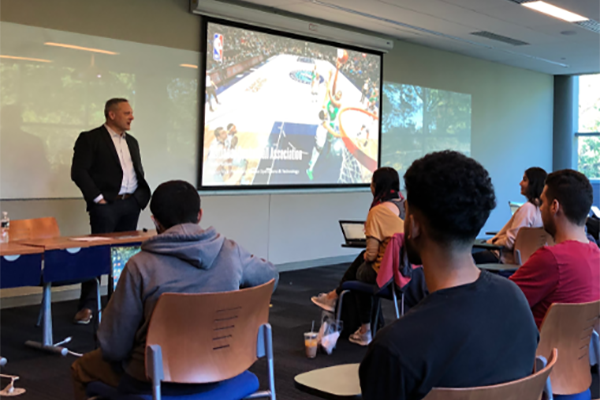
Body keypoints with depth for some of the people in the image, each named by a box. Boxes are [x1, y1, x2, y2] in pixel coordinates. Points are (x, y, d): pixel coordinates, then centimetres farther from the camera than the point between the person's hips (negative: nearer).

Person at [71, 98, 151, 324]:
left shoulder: (131, 142, 18)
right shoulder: (90, 139, -3)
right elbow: (78, 171, -10)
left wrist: (141, 196, 8)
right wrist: (97, 198, -14)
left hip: (131, 204, 6)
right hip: (106, 204, -6)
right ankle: (87, 306, -1)